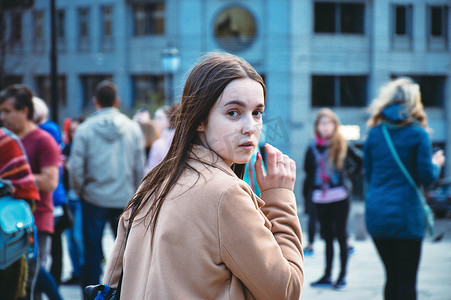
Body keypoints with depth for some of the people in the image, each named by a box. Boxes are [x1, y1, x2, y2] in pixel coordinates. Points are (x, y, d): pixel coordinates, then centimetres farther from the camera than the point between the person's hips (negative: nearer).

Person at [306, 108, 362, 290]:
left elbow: (361, 162, 4)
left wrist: (349, 176, -2)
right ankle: (327, 276, 14)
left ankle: (342, 276, 5)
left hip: (339, 197, -4)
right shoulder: (313, 148, 8)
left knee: (340, 236, -1)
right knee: (327, 237, 9)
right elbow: (308, 170, 21)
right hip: (320, 198, 4)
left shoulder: (342, 146, -2)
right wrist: (311, 190, 12)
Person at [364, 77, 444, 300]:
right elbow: (426, 177, -7)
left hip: (376, 214, 5)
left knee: (392, 276, 15)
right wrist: (436, 164, 13)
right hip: (406, 215, -5)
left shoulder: (374, 133, 8)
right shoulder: (418, 134, -5)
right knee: (407, 279, 0)